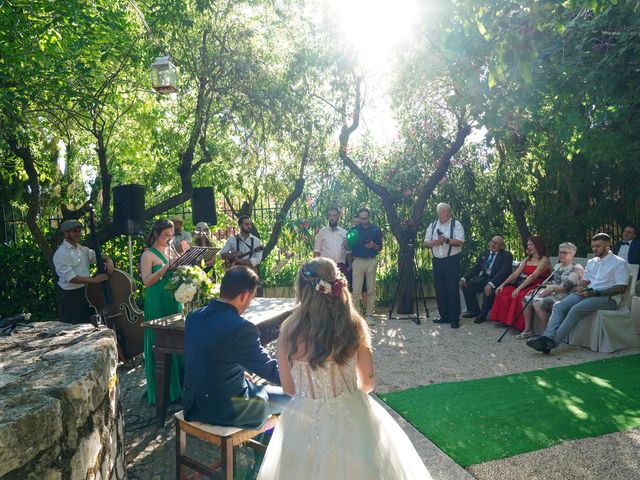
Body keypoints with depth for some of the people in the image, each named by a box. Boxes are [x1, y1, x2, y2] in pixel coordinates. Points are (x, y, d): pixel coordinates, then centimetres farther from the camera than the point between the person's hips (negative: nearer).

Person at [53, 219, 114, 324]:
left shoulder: (83, 250, 9)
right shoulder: (61, 253, -13)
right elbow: (71, 278, -20)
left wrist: (108, 260, -12)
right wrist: (94, 280, -24)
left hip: (85, 293, 7)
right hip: (69, 296, -7)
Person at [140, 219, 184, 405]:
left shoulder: (171, 250, 13)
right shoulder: (148, 254, -5)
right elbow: (146, 281, -15)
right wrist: (166, 267, -23)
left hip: (175, 301, 6)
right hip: (157, 304, -6)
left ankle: (178, 384, 21)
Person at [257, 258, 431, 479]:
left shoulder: (289, 331, -16)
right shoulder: (354, 325, -15)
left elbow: (288, 388, -4)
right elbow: (368, 382, -3)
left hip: (306, 424, 0)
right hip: (352, 419, 0)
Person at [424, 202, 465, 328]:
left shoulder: (456, 224, -1)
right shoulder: (432, 226, 13)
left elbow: (460, 242, -11)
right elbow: (426, 243, 9)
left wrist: (447, 240, -24)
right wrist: (436, 242, -10)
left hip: (452, 261, -5)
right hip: (437, 261, 5)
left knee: (453, 290, -5)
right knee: (440, 290, 8)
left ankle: (455, 318, 3)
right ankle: (444, 316, 19)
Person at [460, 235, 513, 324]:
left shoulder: (507, 255, -7)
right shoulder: (484, 253, 12)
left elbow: (504, 272, -20)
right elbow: (476, 268, 12)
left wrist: (491, 284, -34)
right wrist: (464, 278, -6)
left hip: (497, 280, -6)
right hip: (483, 278, 6)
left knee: (489, 290, -35)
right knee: (466, 286, -11)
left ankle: (483, 315, -11)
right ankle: (474, 310, 7)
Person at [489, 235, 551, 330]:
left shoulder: (544, 260, -6)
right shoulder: (527, 259, 18)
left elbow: (533, 276, -19)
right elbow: (515, 274, 10)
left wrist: (518, 288, -27)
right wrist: (502, 284, -3)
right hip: (525, 284, 7)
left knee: (520, 295, -35)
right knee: (504, 291, -15)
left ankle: (520, 325, -26)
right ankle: (505, 320, -12)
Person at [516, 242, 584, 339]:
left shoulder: (576, 268, -6)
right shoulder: (557, 266, 21)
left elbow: (568, 286, -17)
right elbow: (549, 280, 21)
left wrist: (551, 288, -24)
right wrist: (538, 289, 3)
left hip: (563, 295, -9)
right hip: (551, 293, 9)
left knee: (538, 302, -30)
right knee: (527, 298, -8)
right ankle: (528, 330, -6)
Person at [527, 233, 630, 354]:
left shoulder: (619, 263, 1)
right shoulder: (591, 262, 24)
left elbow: (620, 288, -10)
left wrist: (594, 293, -18)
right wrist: (581, 288, -3)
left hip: (608, 298, -7)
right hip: (588, 294, 7)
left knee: (576, 309, -32)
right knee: (559, 306, -19)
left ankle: (553, 342, -36)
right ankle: (547, 337, -33)